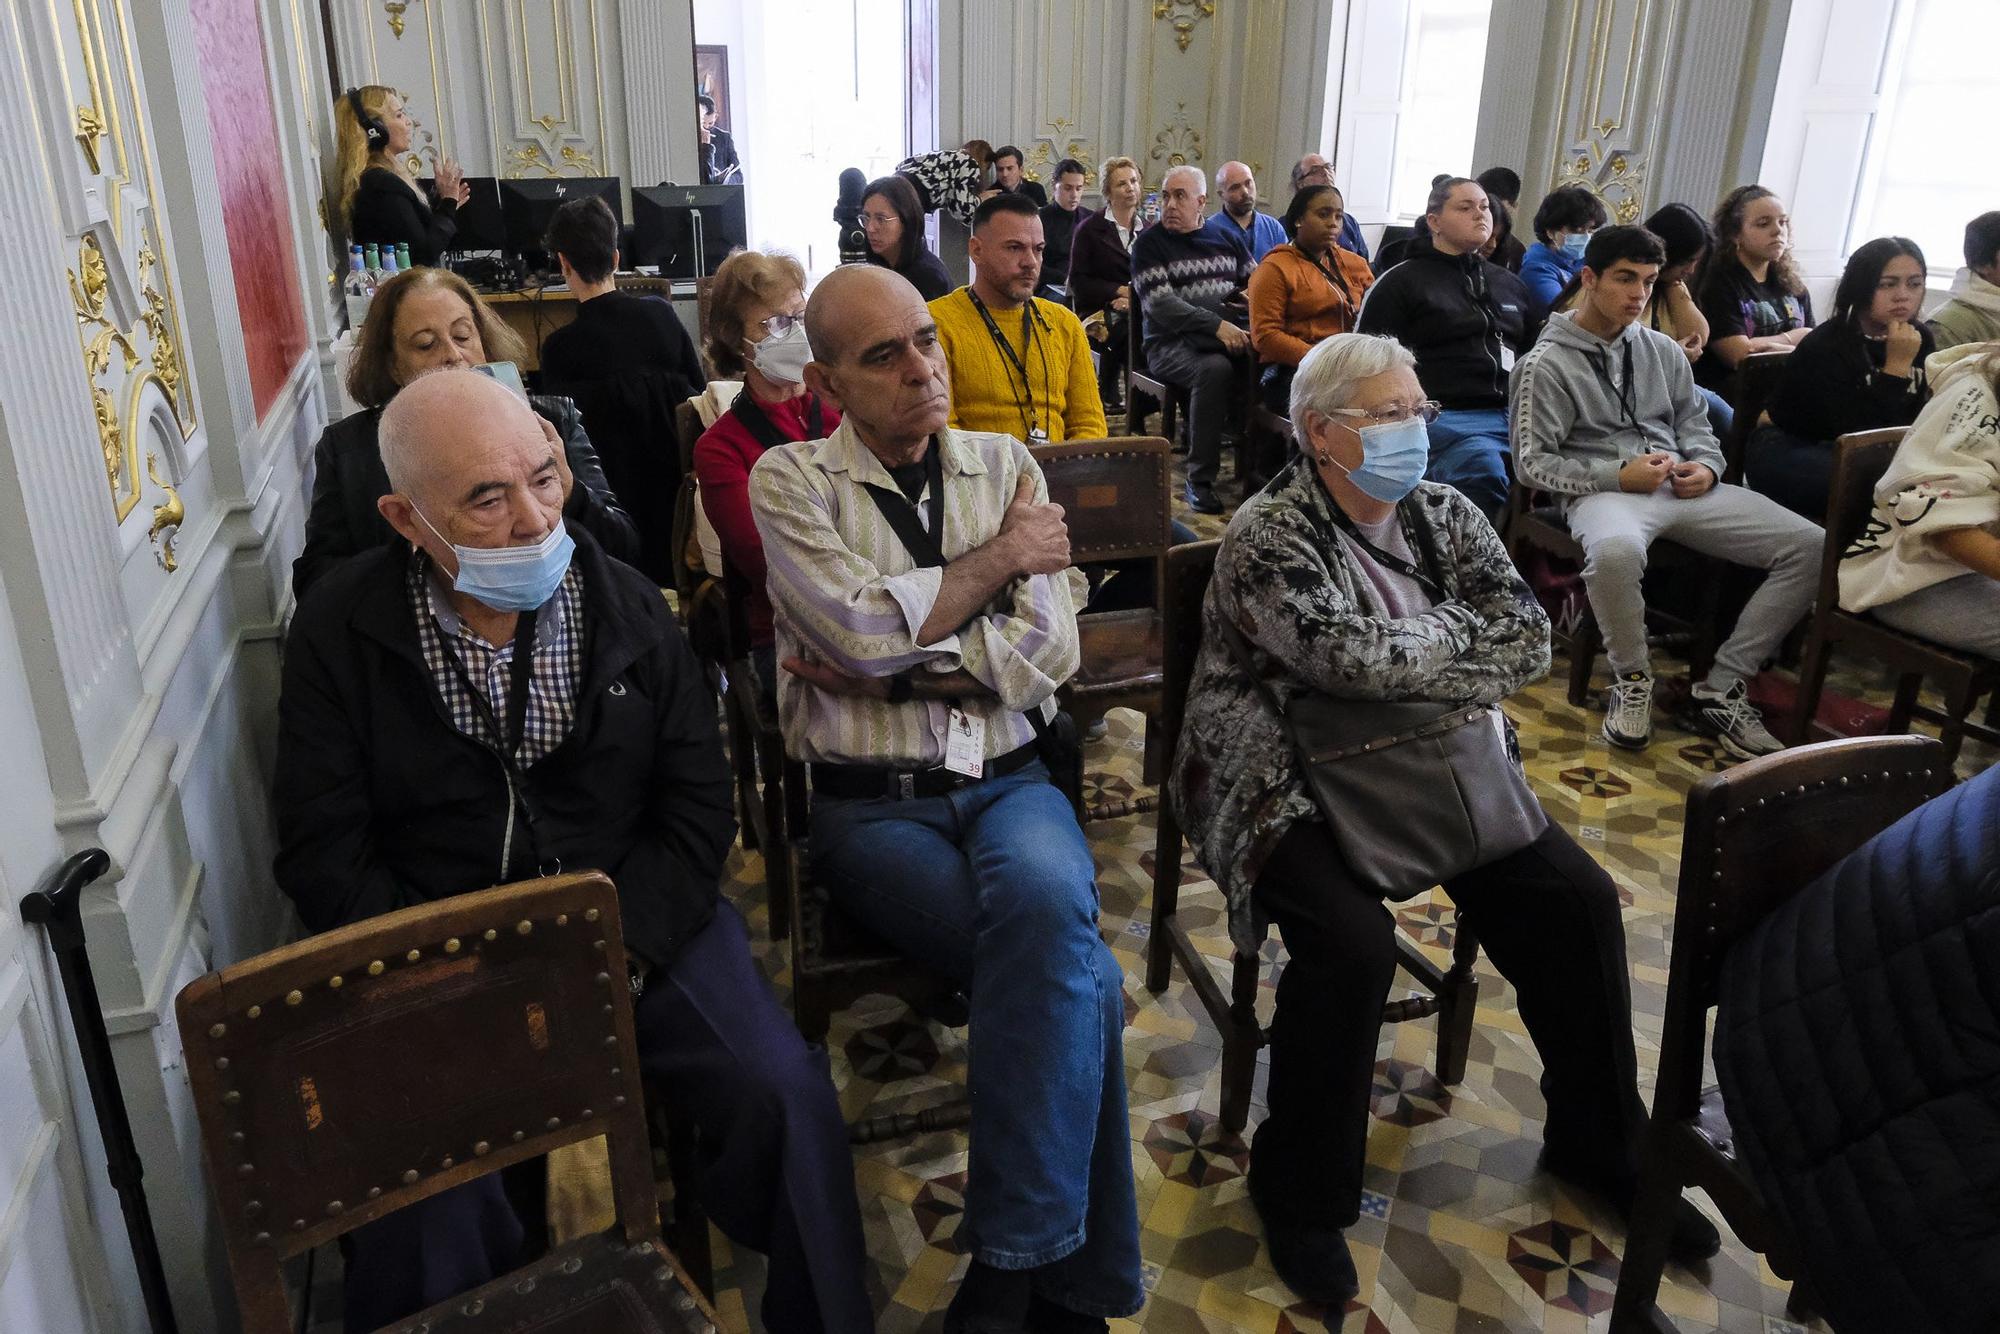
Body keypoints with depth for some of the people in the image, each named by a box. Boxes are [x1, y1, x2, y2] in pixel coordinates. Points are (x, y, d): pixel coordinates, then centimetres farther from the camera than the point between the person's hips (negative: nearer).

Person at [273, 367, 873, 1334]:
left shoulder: (629, 606, 2)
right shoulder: (340, 633, -2)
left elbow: (696, 808, 1)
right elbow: (325, 857, -3)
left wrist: (619, 952, -13)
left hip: (636, 920, 1)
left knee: (784, 1098, -18)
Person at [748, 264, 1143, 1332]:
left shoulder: (1007, 465, 10)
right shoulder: (790, 480, 2)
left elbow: (1050, 650, -1)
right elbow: (864, 628, -15)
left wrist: (889, 671, -9)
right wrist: (1000, 555, -3)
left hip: (1009, 781, 3)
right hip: (871, 803, -2)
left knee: (1047, 902, -33)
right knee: (1076, 973, -27)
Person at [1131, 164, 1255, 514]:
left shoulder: (1227, 239, 20)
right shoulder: (1150, 243, 5)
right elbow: (1159, 304, -8)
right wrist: (1217, 324, -20)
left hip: (1230, 336, 4)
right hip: (1171, 342, -4)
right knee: (1215, 367, -36)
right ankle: (1199, 480, -28)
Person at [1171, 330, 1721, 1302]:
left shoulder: (1445, 514, 8)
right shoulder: (1268, 535, -12)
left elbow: (1530, 638, -2)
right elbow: (1350, 655, -26)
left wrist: (1405, 662, -15)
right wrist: (1456, 627, -9)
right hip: (1292, 784, -6)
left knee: (1577, 897, -6)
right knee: (1352, 941, -29)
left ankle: (1596, 1141, 18)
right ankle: (1301, 1197, -5)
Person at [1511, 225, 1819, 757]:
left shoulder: (1662, 350, 18)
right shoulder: (1547, 363, 0)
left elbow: (1694, 422, 25)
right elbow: (1534, 462, -5)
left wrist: (1705, 465, 1)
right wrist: (1617, 476, -15)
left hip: (1682, 488, 6)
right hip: (1603, 492, -6)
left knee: (1810, 545, -11)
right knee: (1615, 551, -44)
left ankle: (1720, 690, -9)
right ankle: (1632, 681, -15)